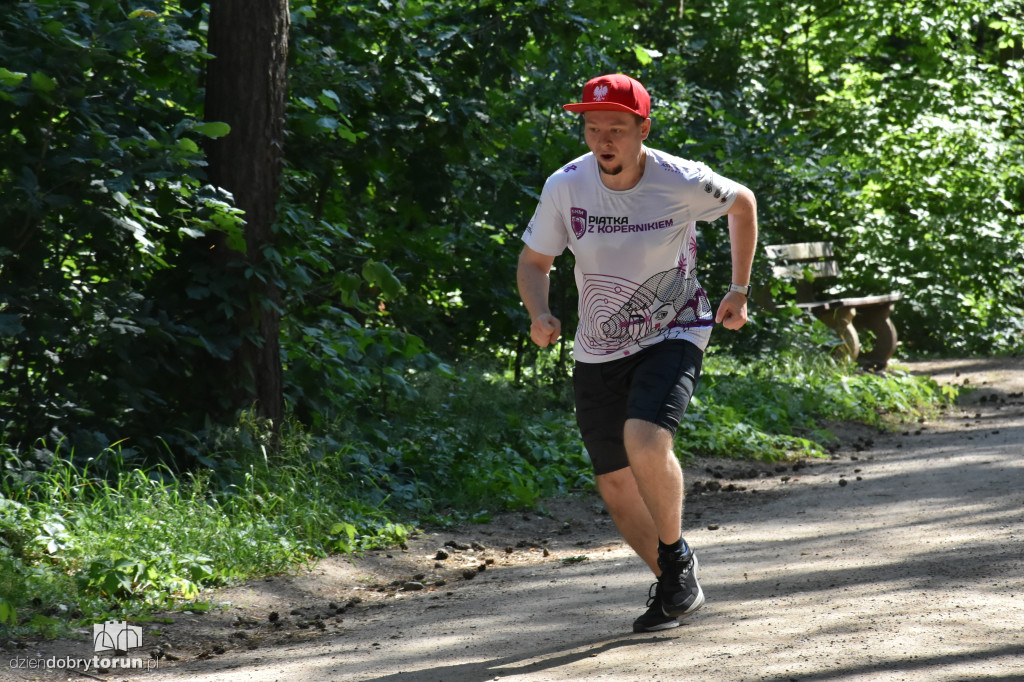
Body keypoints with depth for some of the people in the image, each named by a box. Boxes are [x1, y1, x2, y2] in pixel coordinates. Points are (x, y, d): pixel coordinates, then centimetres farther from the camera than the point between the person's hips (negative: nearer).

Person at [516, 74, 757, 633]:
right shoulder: (566, 186, -12)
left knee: (645, 443, -29)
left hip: (672, 337, -4)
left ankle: (676, 557, -3)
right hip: (598, 352, 4)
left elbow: (742, 203, 5)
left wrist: (740, 290, 5)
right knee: (615, 484, 8)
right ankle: (672, 585, 30)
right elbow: (534, 260, 2)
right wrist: (539, 315, -18)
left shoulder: (681, 182, -17)